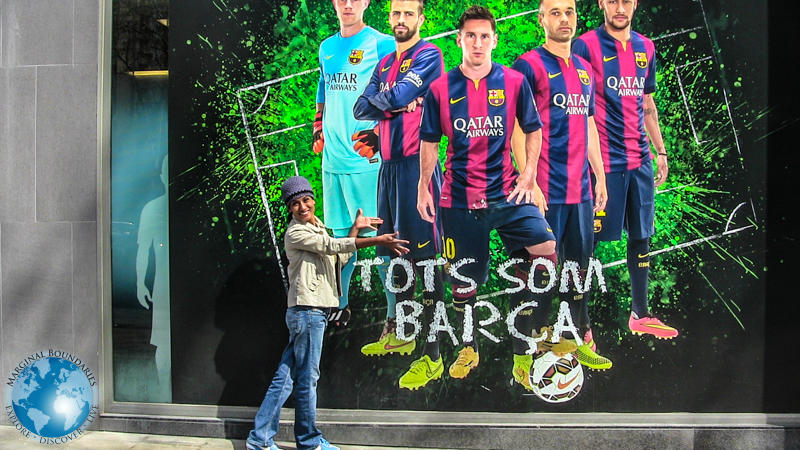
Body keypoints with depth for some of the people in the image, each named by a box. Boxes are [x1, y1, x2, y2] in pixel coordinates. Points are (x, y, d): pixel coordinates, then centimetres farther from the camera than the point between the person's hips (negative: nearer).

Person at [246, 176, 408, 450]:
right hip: (307, 311, -9)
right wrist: (378, 240, -19)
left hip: (314, 312, 9)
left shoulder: (317, 229, 21)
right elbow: (333, 246, -17)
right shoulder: (296, 233, -8)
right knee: (307, 378, 1)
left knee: (285, 377, 9)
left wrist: (356, 229, 17)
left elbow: (338, 259, 21)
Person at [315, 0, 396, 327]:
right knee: (340, 234, 14)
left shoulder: (383, 44, -3)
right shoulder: (326, 48, 17)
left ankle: (395, 312, 7)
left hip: (368, 158, -6)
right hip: (333, 159, 6)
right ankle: (340, 305, 27)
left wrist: (377, 134, -17)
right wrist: (318, 131, 19)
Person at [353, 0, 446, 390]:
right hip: (388, 164, 8)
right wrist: (398, 105, -6)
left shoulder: (428, 55, -2)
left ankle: (431, 355, -6)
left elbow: (399, 96, -16)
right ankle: (398, 334, 29)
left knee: (425, 258, -8)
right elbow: (361, 108, 9)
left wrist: (381, 100, 4)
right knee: (397, 254, 15)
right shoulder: (384, 64, 20)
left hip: (417, 164, -7)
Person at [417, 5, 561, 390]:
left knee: (545, 249, -19)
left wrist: (528, 175, -1)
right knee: (464, 278, 10)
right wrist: (423, 188, 4)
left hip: (507, 193, 0)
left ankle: (521, 354, -4)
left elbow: (533, 130, 9)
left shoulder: (514, 81, 3)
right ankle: (469, 348, 36)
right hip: (459, 199, 0)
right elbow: (429, 141, 10)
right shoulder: (441, 89, 2)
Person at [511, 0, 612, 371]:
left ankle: (574, 343, 26)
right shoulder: (529, 65, -5)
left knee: (580, 265, 13)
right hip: (547, 189, -7)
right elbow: (518, 129, -11)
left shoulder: (584, 69, 17)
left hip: (581, 189, 7)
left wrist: (600, 176, 17)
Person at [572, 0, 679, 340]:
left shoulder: (645, 48, 13)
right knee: (588, 239, -1)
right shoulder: (586, 46, -6)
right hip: (603, 160, -6)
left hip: (640, 160, 7)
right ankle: (580, 322, 10)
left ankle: (640, 314, 27)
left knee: (642, 236, 13)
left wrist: (660, 151, 18)